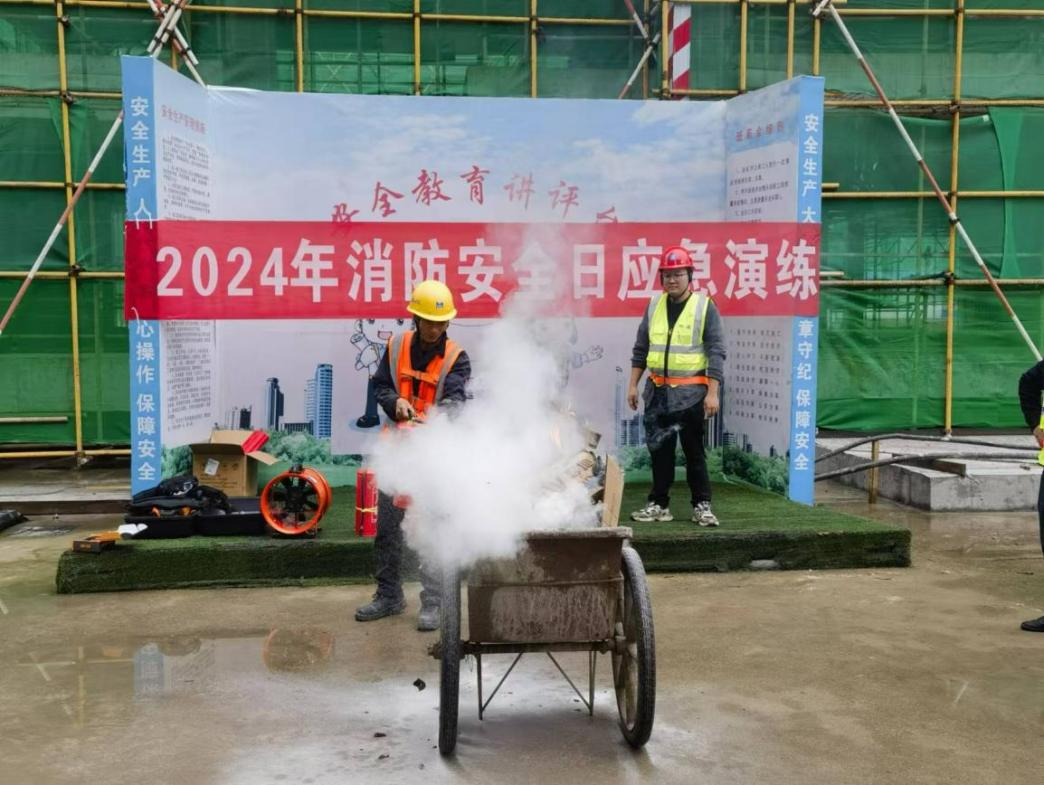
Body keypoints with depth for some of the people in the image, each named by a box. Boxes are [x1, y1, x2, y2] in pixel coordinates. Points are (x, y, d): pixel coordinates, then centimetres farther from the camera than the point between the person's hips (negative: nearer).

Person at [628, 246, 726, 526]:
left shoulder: (704, 307, -5)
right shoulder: (654, 306, 9)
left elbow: (716, 352, -7)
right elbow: (640, 349, 14)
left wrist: (713, 393, -13)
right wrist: (633, 385, 10)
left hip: (691, 393, -4)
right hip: (658, 391, 4)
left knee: (694, 451, 2)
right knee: (659, 449, 9)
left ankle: (702, 506, 12)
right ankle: (659, 505, 18)